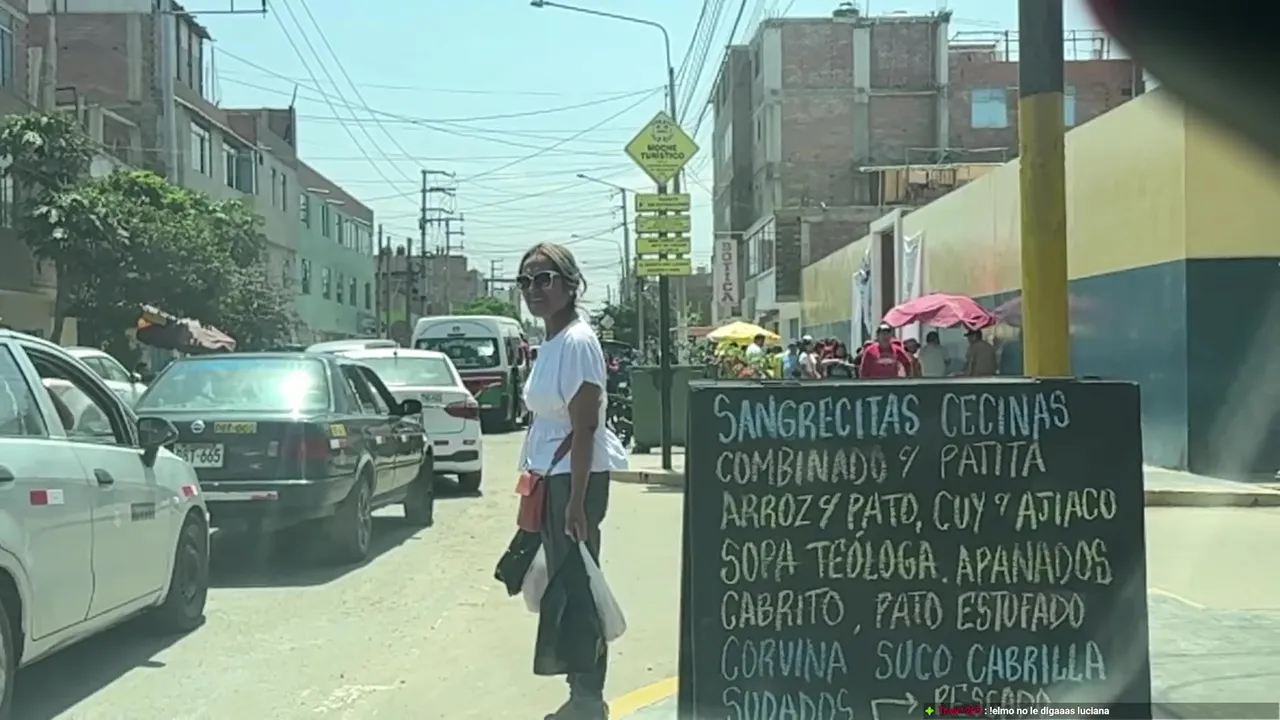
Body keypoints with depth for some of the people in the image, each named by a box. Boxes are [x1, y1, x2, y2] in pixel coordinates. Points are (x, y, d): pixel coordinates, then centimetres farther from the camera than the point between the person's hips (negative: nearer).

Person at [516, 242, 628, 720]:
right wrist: (536, 485, 19)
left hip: (576, 477, -9)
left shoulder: (577, 341, -15)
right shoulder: (549, 343, 12)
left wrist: (577, 501, -22)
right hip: (551, 477, 10)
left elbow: (585, 428, -19)